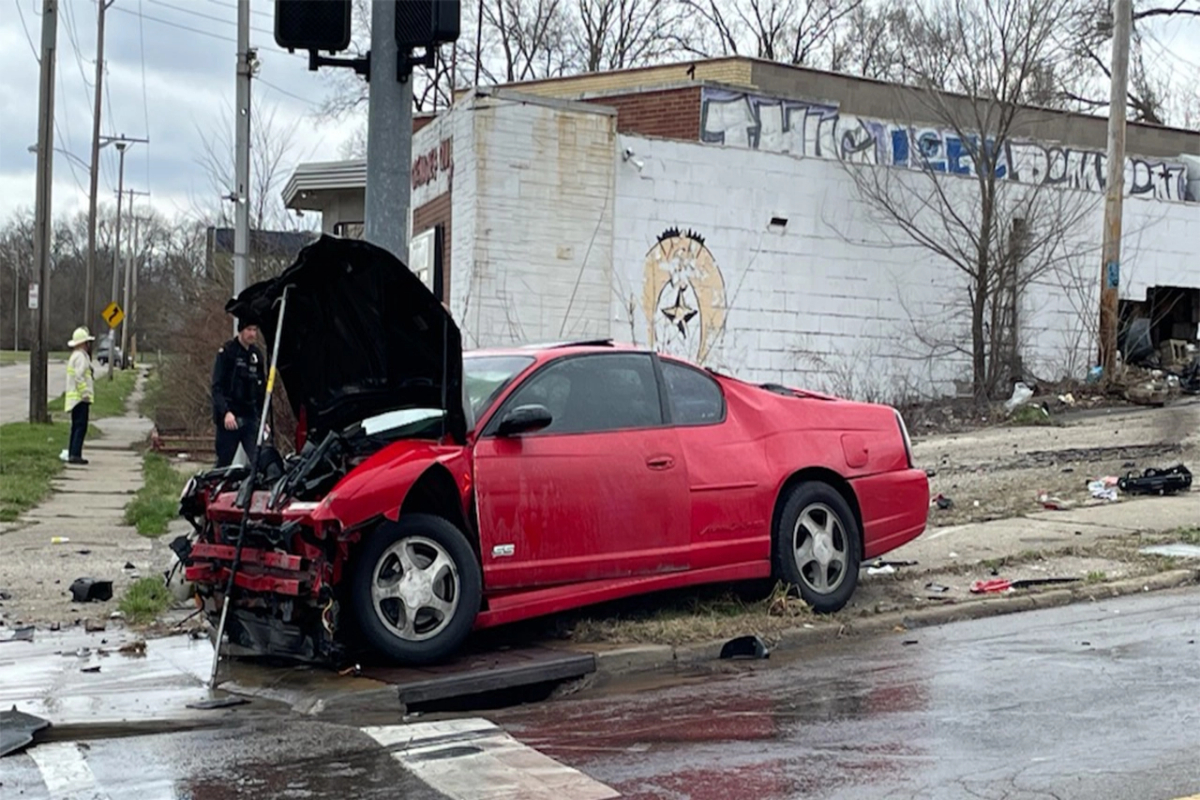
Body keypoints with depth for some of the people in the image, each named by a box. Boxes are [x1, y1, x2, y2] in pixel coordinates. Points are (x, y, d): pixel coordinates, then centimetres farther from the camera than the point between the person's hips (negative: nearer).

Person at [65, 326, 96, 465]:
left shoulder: (75, 356, 21)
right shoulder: (80, 356, -12)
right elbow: (79, 377, -22)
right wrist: (85, 393, -21)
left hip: (75, 398, 11)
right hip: (81, 398, -11)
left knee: (76, 427, 13)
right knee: (81, 427, -12)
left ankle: (72, 454, 15)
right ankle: (75, 455, -15)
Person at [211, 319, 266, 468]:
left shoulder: (256, 355, 12)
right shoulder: (227, 352, -5)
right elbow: (217, 387, -12)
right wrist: (225, 412, -24)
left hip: (250, 417, 5)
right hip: (229, 417, -5)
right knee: (224, 462, 3)